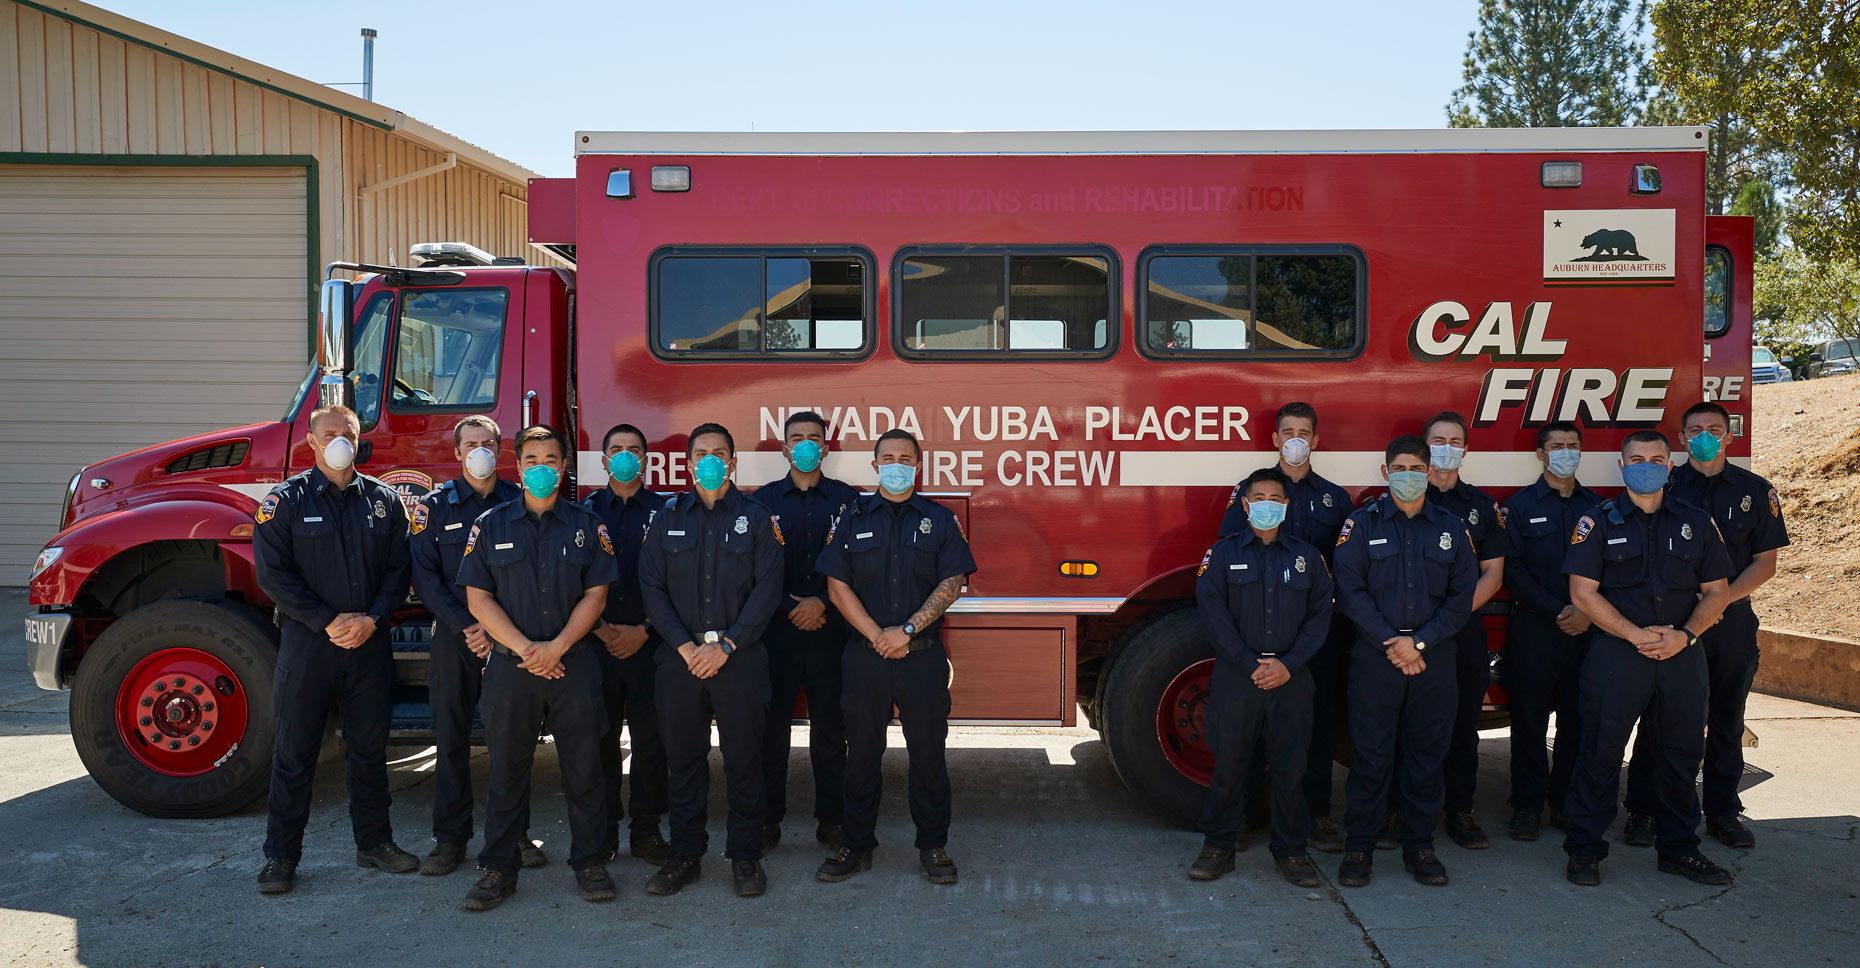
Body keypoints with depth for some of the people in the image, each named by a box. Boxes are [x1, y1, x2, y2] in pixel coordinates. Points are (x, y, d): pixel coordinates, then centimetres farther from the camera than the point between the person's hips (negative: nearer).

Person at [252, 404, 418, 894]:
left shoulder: (383, 500, 8)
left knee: (369, 746, 11)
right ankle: (281, 855, 15)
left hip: (370, 642, 3)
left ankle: (374, 841, 24)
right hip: (307, 642, -3)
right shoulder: (287, 500, -1)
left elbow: (398, 568, 6)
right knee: (294, 750, 4)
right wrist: (328, 622, -13)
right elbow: (273, 574, -7)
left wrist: (371, 618, -9)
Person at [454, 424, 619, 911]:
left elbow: (595, 595, 2)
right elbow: (478, 598, 1)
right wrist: (524, 648, -10)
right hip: (509, 665, 0)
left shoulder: (587, 526, 7)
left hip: (574, 665, 0)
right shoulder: (490, 525, 6)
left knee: (583, 766, 4)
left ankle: (589, 861, 16)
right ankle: (498, 868, 16)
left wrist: (557, 646, -11)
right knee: (507, 768, 5)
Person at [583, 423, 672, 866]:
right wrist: (599, 628, -5)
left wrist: (644, 630, -8)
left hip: (649, 642, -1)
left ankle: (646, 830, 10)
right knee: (600, 736, 3)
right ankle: (604, 827, 14)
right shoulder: (586, 511, 10)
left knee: (651, 737, 0)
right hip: (596, 641, 1)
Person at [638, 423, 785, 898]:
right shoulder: (669, 518, 9)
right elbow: (651, 587, 4)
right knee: (684, 759, 8)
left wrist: (725, 645, -11)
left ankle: (745, 856, 15)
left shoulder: (755, 518, 3)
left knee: (743, 759, 3)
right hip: (680, 657, 2)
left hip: (740, 658, -2)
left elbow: (768, 589, -4)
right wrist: (685, 645, -8)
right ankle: (684, 854, 20)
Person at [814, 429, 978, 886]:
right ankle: (856, 845, 19)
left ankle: (933, 847, 16)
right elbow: (838, 586, 0)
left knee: (928, 753, 4)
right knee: (862, 753, 7)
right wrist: (876, 635, -11)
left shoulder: (940, 519, 5)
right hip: (865, 655, 1)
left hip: (923, 656, -1)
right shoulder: (852, 519, 7)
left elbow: (952, 583, -3)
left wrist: (907, 630, -12)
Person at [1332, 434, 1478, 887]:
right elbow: (1350, 589, -5)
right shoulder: (1362, 524, 2)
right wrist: (1390, 642, -12)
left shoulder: (1451, 527, 9)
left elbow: (1462, 595, 4)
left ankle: (1419, 846, 19)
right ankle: (1359, 846, 10)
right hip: (1374, 658, -2)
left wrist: (1420, 641, -8)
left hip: (1433, 659, 2)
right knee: (1371, 753, 0)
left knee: (1427, 753, 7)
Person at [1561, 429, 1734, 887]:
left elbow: (1717, 590, 8)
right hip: (1616, 654, -3)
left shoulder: (1696, 522, 10)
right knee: (1601, 752, 0)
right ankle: (1585, 849, 11)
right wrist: (1635, 634, -14)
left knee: (1683, 753, 11)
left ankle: (1678, 847, 27)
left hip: (1683, 655, 3)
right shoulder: (1598, 522, 1)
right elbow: (1583, 591, -6)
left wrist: (1685, 634, -9)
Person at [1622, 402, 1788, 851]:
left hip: (1732, 622, 2)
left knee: (1726, 721, 10)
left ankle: (1722, 812, 21)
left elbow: (1765, 562, 3)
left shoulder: (1756, 491, 5)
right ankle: (1643, 810, 11)